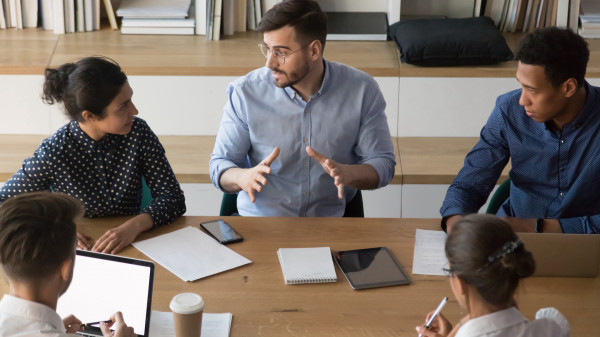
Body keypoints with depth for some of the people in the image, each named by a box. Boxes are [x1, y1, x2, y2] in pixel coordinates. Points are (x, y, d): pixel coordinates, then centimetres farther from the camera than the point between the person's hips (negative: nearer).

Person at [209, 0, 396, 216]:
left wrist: (347, 174, -18)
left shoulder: (362, 91, 0)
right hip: (260, 222, 0)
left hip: (330, 225, 0)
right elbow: (219, 166, 3)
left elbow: (383, 163, 4)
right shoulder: (245, 92, -2)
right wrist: (244, 177, -21)